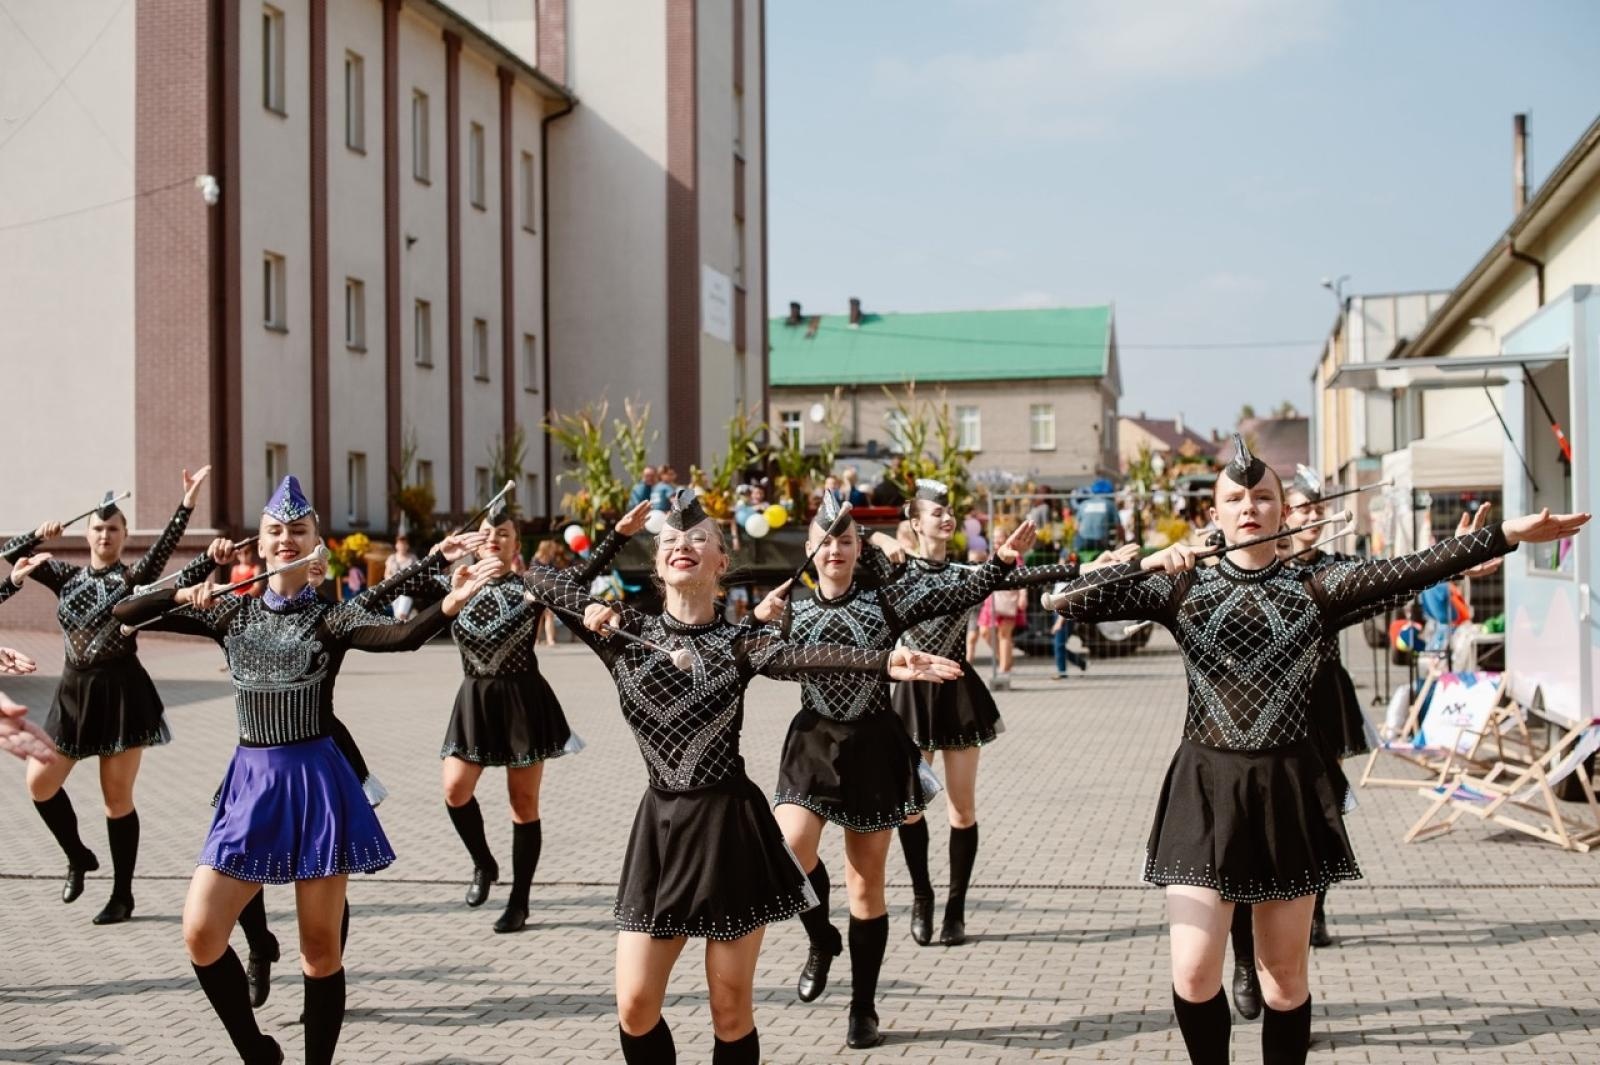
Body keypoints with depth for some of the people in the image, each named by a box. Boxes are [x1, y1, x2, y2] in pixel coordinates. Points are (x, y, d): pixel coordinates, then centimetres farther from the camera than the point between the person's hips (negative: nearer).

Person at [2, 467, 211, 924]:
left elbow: (165, 545, -21)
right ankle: (79, 857, 28)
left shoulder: (134, 576, -4)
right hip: (74, 692, 5)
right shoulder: (67, 577, 9)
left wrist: (187, 502, -34)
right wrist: (40, 535, -8)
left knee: (117, 797, 0)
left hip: (122, 692, -5)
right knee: (40, 782, 4)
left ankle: (122, 896, 11)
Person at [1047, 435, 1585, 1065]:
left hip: (1288, 789, 1)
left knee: (1284, 978, 8)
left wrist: (1505, 535, -17)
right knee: (1194, 976, -5)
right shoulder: (1182, 589, 3)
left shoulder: (1315, 590, 3)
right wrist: (1146, 564, -18)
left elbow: (1409, 570, -8)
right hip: (1206, 788, 0)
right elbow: (1071, 603, -6)